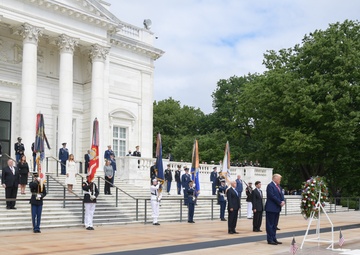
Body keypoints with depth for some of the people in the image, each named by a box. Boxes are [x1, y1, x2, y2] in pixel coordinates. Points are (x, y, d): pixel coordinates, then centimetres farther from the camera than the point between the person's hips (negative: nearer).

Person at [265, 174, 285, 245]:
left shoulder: (278, 186, 16)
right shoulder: (270, 185, -12)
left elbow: (281, 194, 13)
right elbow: (272, 196, -19)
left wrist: (283, 201, -6)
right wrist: (280, 202, -15)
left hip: (277, 208, 9)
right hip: (271, 208, -9)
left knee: (275, 224, 12)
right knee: (270, 224, -2)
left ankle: (274, 239, 18)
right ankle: (270, 240, 1)